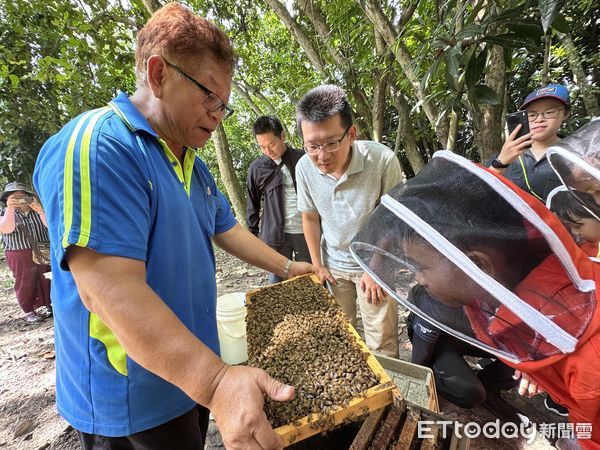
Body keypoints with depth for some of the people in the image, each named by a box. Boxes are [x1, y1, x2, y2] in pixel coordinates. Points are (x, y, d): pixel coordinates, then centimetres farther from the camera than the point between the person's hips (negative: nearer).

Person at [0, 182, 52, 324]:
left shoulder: (38, 211, 6)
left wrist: (40, 210, -24)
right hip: (20, 257, -1)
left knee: (46, 282, 8)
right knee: (25, 284, 4)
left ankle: (44, 307, 24)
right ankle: (30, 311, 16)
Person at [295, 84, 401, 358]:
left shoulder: (382, 160, -26)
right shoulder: (304, 167, -16)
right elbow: (310, 217, -1)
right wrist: (317, 264, 2)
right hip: (333, 265, 3)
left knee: (382, 343, 7)